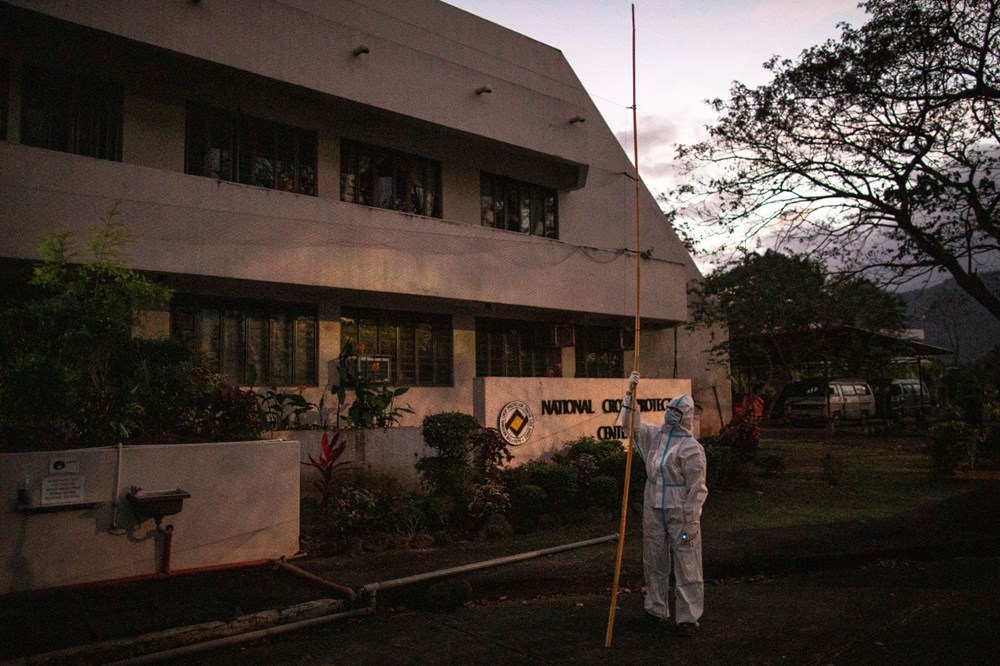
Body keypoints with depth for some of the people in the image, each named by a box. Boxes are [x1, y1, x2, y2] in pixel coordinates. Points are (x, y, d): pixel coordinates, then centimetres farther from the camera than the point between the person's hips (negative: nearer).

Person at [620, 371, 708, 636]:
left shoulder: (691, 448, -13)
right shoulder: (654, 435, 6)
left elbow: (697, 489, -13)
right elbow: (630, 425, 12)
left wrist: (691, 521, -15)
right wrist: (630, 395, 1)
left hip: (681, 514, -6)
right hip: (653, 510, 7)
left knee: (686, 565, 0)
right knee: (653, 562, 15)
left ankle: (688, 617, 10)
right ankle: (656, 608, 30)